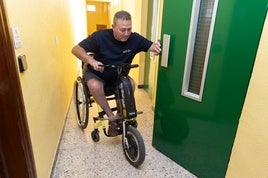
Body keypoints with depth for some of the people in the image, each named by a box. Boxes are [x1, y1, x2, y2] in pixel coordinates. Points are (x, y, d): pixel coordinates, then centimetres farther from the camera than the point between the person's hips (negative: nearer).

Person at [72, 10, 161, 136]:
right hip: (96, 74, -2)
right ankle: (111, 116, -14)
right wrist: (91, 60, -41)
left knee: (130, 83, -26)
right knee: (95, 86, -34)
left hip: (118, 76, 3)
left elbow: (151, 46, -14)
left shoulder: (134, 38, -15)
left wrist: (156, 47, -40)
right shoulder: (100, 36, -21)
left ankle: (122, 115, -7)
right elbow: (76, 49, -22)